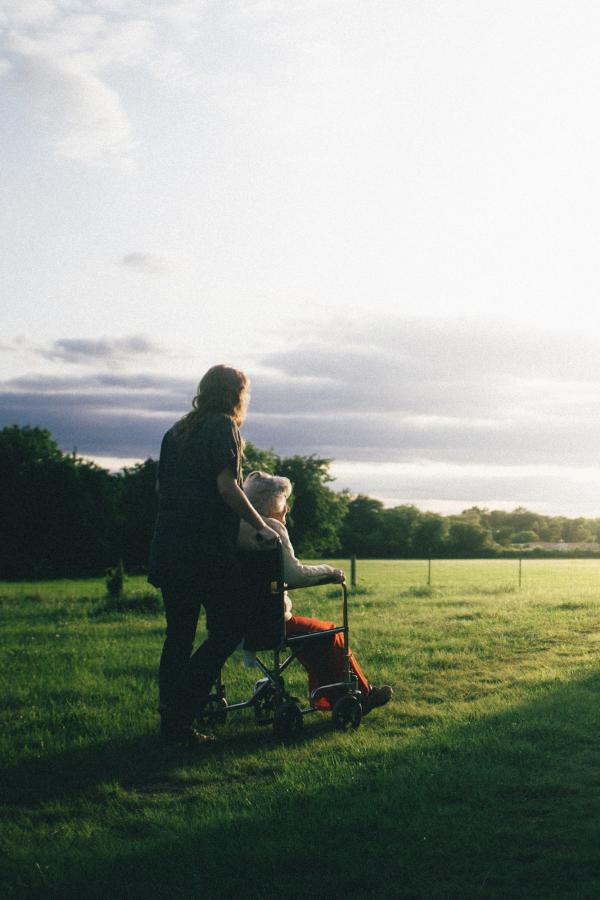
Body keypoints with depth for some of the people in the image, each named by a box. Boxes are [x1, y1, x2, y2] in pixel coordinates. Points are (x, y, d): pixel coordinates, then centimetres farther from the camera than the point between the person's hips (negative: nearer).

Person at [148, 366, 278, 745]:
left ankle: (172, 722, 12)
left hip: (168, 547, 8)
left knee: (179, 634, 12)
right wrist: (261, 526, -7)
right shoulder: (223, 427, -5)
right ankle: (180, 708, -9)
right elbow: (226, 487, -14)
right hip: (208, 547, -8)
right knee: (231, 626, 0)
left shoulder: (176, 432, 18)